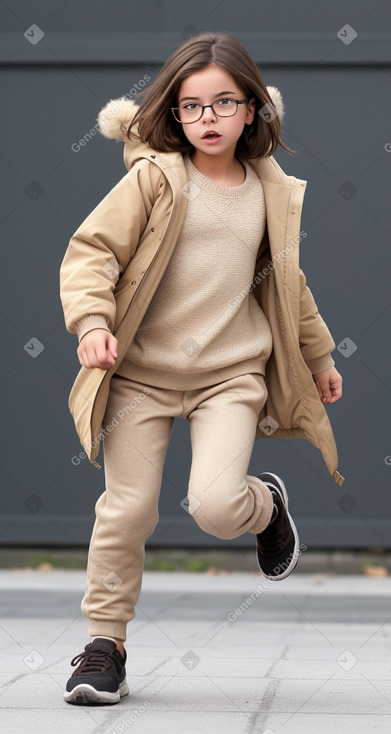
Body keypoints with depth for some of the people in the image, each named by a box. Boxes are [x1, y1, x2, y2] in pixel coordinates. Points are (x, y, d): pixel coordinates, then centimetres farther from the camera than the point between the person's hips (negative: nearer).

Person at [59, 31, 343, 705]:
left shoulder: (272, 194, 7)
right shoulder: (154, 178, -5)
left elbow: (287, 282, 22)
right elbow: (91, 249, -8)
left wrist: (319, 356, 31)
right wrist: (92, 321, -24)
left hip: (232, 372, 1)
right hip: (141, 371, -1)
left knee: (215, 505, -18)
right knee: (127, 509, -4)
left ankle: (266, 504, 19)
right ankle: (105, 643, 13)